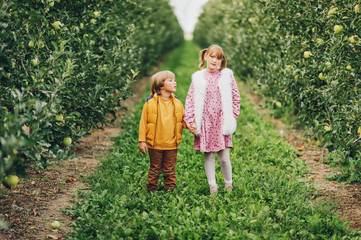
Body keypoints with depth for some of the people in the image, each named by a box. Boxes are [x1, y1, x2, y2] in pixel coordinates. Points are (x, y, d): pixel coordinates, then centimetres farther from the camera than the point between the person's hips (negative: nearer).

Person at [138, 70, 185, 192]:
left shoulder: (177, 103, 3)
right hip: (155, 145, -2)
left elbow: (183, 120, 11)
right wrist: (142, 141, -4)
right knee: (155, 169, 10)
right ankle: (151, 190, 23)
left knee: (170, 170, 10)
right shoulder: (150, 103, -6)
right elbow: (143, 122, -2)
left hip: (172, 145, 2)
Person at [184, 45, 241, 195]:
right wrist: (189, 120, -4)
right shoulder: (198, 78, 4)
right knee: (208, 156, 6)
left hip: (222, 121, -1)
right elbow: (190, 100, 4)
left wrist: (232, 117, 2)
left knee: (224, 157, -1)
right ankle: (212, 186, 15)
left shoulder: (227, 76, 4)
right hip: (205, 122, 1)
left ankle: (228, 184, 19)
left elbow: (236, 98, 8)